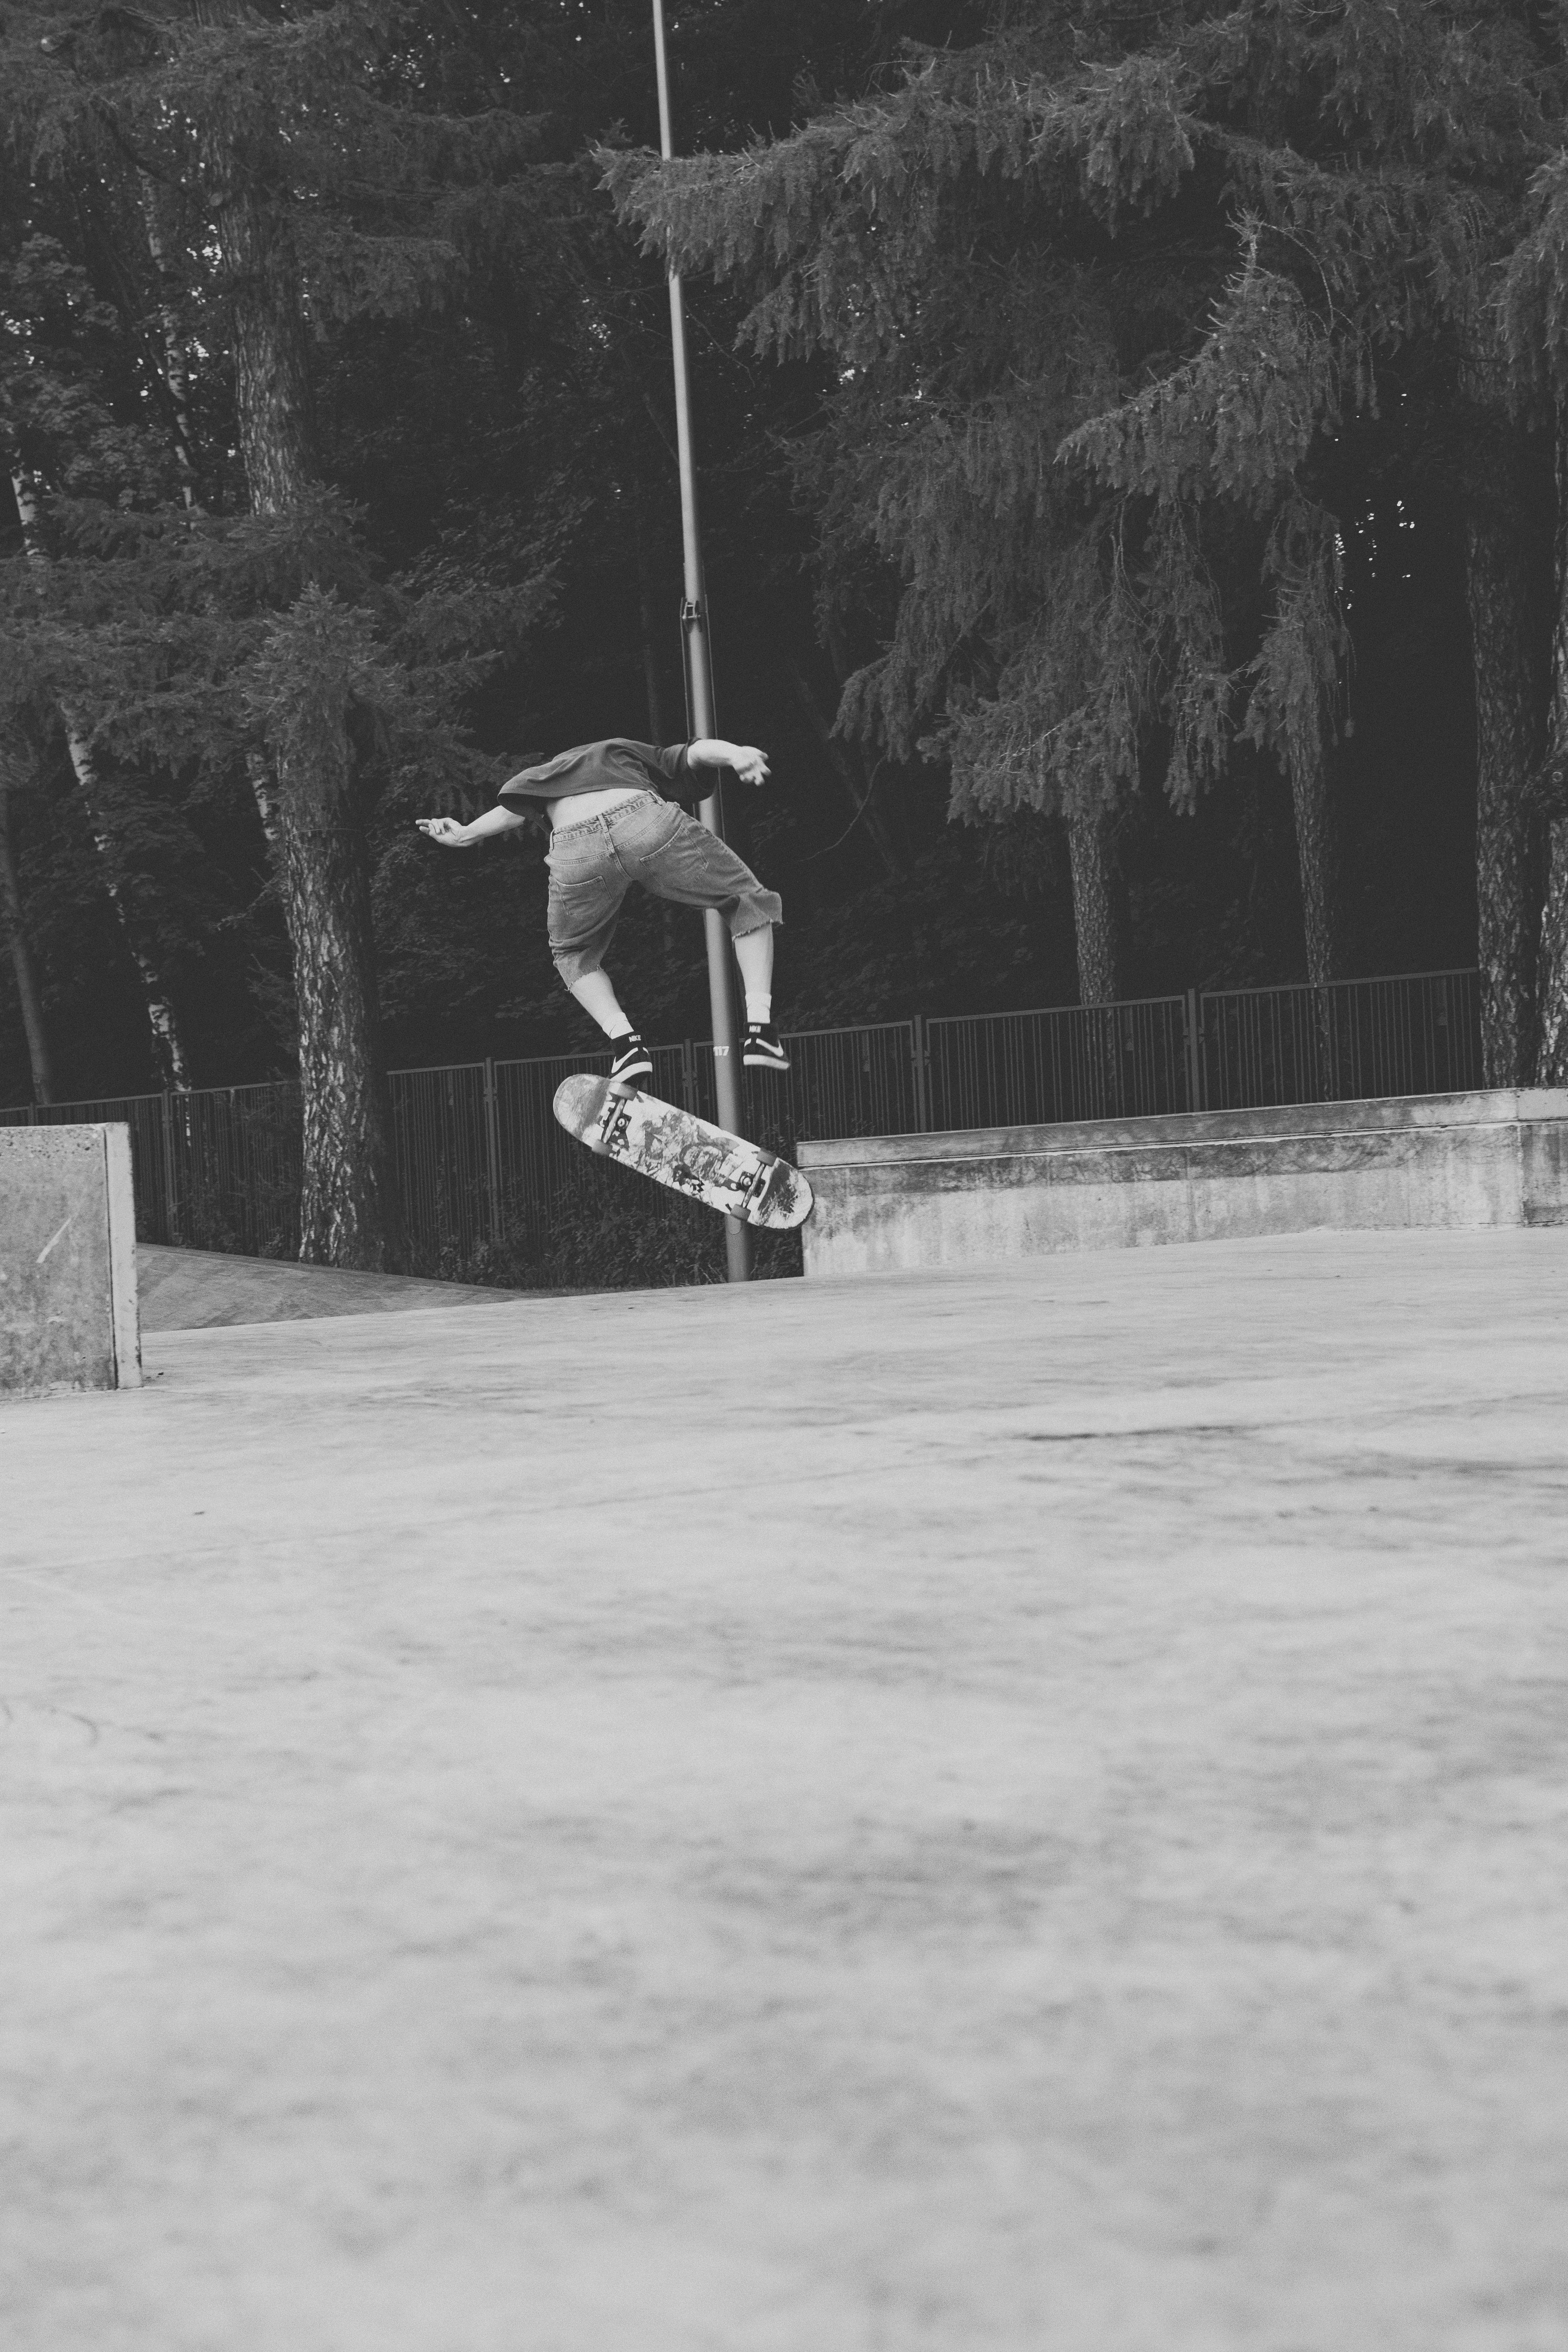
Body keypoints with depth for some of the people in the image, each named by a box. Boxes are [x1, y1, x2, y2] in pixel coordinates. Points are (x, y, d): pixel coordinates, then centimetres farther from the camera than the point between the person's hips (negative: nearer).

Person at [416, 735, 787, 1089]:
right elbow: (697, 751, 17)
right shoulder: (645, 757, 37)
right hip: (644, 822, -1)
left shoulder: (551, 770, 42)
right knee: (748, 902, 20)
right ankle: (759, 1028, 6)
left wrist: (465, 835, 34)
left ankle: (625, 1042, 9)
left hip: (574, 852, 2)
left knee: (573, 954, 31)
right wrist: (735, 754, -1)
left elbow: (514, 808, 25)